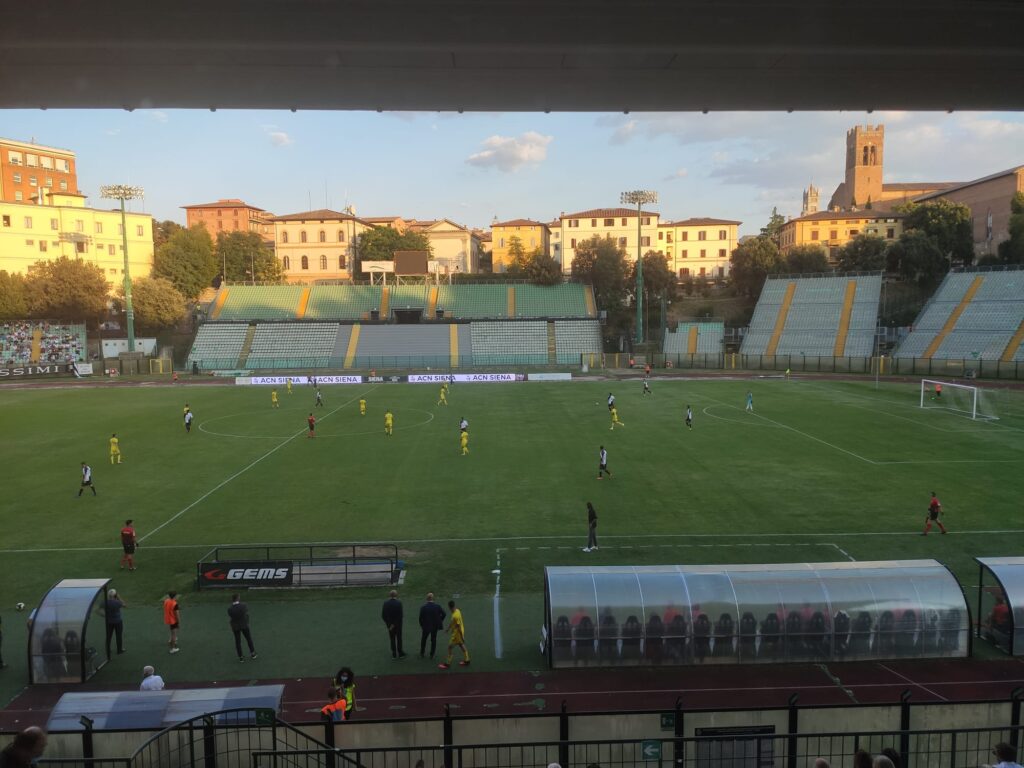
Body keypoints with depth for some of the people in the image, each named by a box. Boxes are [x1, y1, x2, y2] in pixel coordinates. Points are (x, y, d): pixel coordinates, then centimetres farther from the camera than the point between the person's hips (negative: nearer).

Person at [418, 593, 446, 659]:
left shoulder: (423, 607, -15)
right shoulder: (437, 606, -11)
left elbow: (420, 617, -12)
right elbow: (443, 614, -11)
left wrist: (421, 625, 3)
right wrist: (440, 621, 4)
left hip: (426, 626, -1)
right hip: (435, 626, 1)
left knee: (423, 639, 19)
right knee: (433, 640, 14)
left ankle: (422, 654, 25)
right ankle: (432, 655, 17)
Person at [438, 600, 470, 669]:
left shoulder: (455, 616, -31)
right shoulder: (457, 610, -2)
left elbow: (459, 627, -27)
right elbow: (452, 621, 13)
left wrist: (462, 637, -21)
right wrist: (449, 628, 23)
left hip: (457, 633, -9)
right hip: (458, 632, 9)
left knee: (450, 647, 0)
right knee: (462, 646, 21)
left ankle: (447, 664, 9)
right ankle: (466, 661, 33)